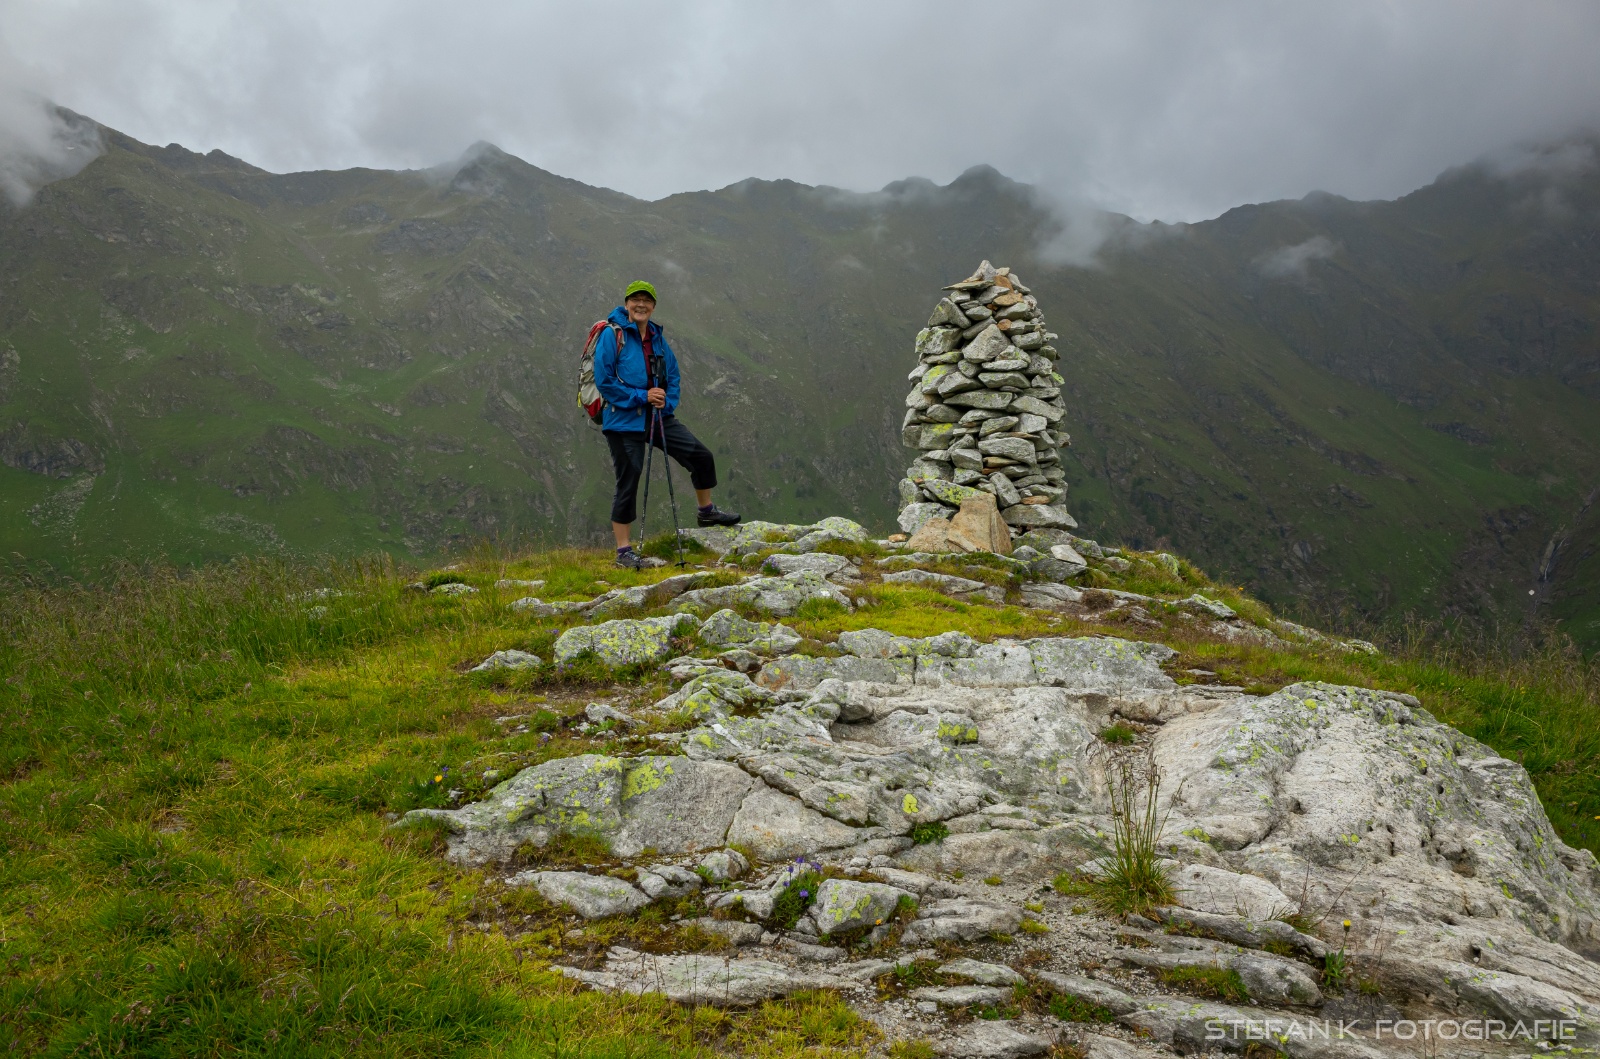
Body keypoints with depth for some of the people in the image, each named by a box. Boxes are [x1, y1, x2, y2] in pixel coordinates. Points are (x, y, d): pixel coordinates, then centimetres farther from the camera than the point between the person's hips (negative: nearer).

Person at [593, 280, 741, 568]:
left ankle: (707, 511, 27)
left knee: (701, 456, 2)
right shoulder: (612, 336, -10)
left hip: (659, 418, 6)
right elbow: (604, 381, -14)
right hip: (624, 422, -6)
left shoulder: (657, 338, 9)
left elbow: (673, 376, 17)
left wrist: (667, 403, -3)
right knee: (628, 484, -2)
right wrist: (642, 396, -17)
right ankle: (623, 551, 7)